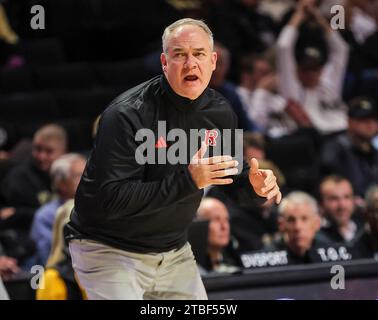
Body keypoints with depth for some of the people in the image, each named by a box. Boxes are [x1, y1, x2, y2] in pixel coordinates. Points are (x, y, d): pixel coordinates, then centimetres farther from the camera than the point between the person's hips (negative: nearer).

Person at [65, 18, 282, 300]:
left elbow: (230, 171, 16)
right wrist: (187, 180, -35)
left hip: (173, 251, 6)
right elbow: (111, 201, -30)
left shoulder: (220, 112, -2)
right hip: (110, 252, -6)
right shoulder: (127, 115, -24)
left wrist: (253, 183, -9)